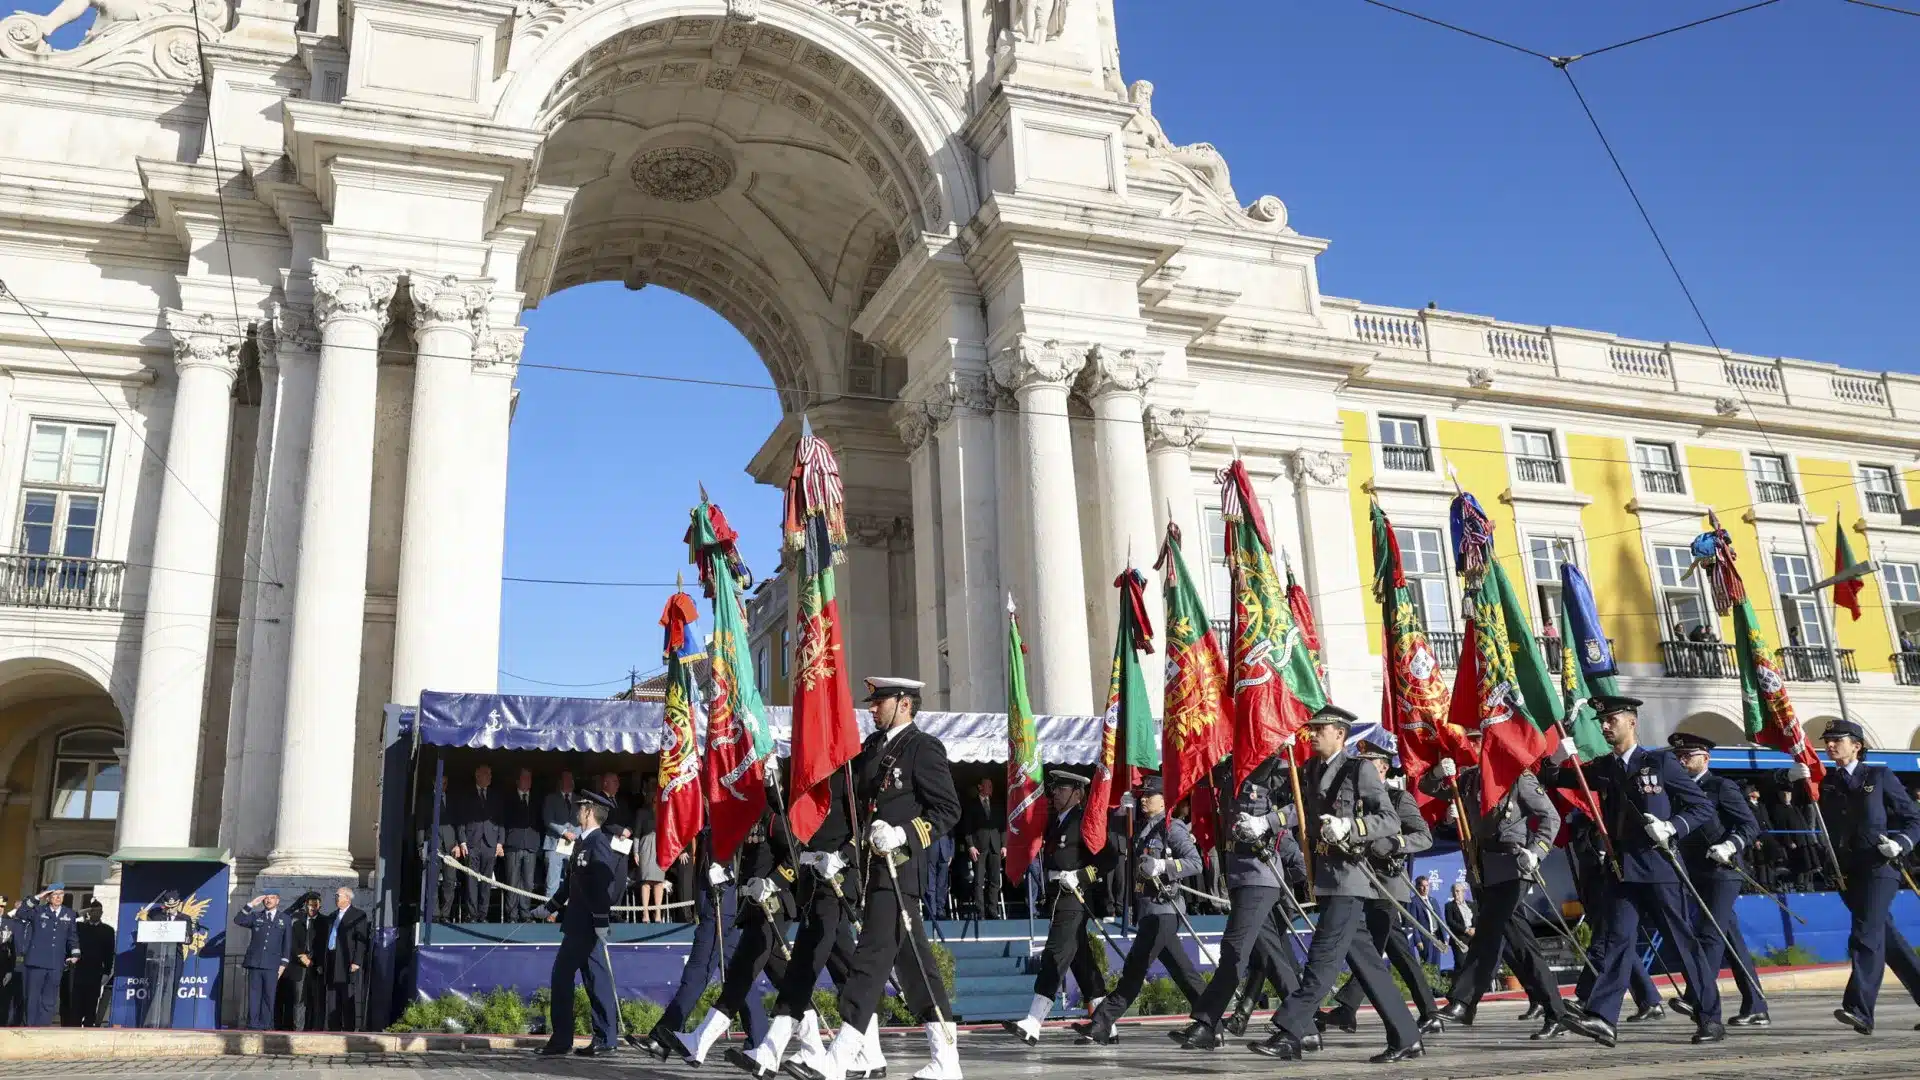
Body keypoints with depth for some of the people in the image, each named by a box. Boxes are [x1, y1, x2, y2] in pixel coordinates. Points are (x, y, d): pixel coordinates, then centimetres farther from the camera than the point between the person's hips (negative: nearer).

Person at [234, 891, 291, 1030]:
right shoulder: (255, 916, 13)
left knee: (268, 996, -2)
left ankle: (266, 1026, 1)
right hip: (254, 962, 1)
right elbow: (237, 920, -5)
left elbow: (286, 943, 9)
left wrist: (283, 964, 2)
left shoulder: (284, 919, 11)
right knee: (254, 996, -1)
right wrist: (251, 905, -8)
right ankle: (253, 1025, 2)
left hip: (272, 965, -1)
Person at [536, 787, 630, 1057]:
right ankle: (560, 1039, 15)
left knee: (596, 978, -5)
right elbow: (570, 882, 25)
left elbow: (602, 885, -22)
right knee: (561, 975, 11)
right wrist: (550, 906, 32)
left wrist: (602, 922, -26)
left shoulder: (599, 843, -15)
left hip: (589, 923, -10)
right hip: (576, 922, 10)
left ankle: (606, 1038, 2)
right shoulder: (582, 842, 15)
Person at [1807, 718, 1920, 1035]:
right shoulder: (1824, 782, 14)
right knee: (1886, 937, 12)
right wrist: (1794, 782, -5)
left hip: (1879, 867, -5)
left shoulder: (1880, 775, 4)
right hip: (1846, 871, 5)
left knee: (1866, 934, -16)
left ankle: (1859, 1009, -23)